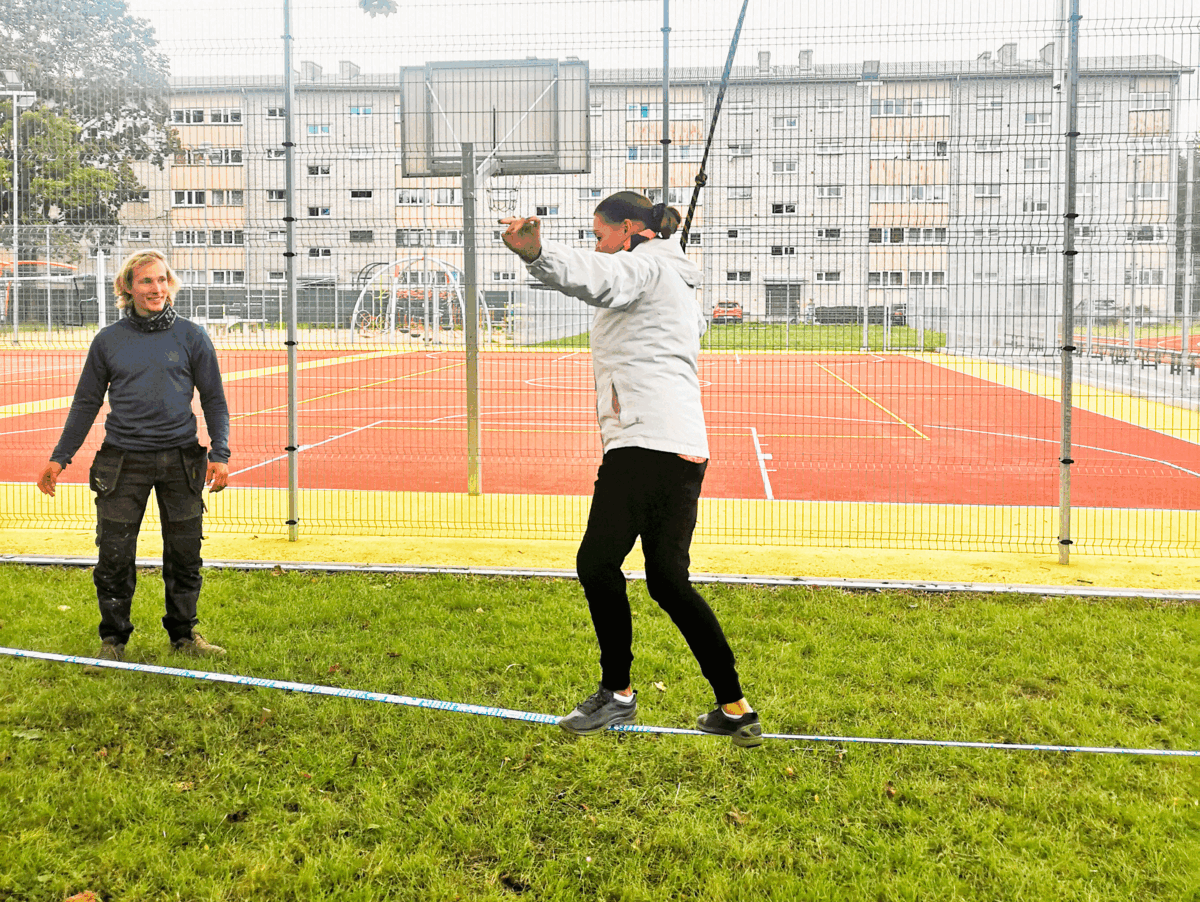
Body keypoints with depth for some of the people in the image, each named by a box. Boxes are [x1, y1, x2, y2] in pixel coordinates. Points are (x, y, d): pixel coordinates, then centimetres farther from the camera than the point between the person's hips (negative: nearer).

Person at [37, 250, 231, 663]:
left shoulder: (191, 336, 3)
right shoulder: (108, 340, 4)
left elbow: (214, 400, 6)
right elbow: (86, 402, 11)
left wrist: (220, 454, -4)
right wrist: (59, 457, 8)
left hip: (180, 459, 0)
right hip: (123, 460, 0)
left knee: (185, 555, 7)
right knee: (114, 555, 1)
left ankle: (184, 633, 23)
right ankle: (113, 639, 18)